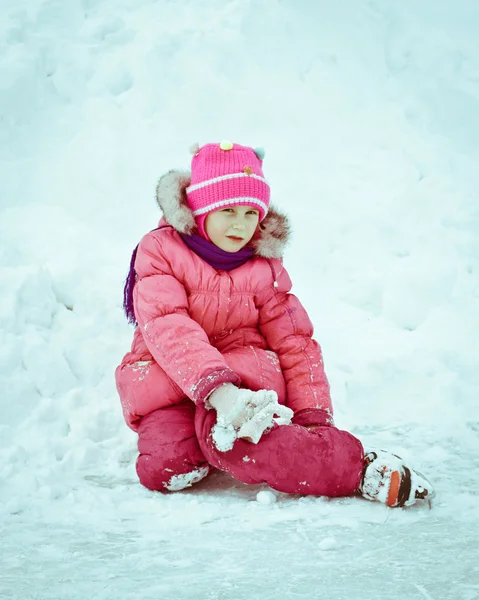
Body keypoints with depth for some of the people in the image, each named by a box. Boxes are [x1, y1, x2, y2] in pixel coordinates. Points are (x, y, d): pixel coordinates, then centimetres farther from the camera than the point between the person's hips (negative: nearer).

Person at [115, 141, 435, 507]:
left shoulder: (264, 268, 10)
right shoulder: (160, 251, -2)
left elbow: (295, 344, 10)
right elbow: (167, 329, -18)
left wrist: (314, 417, -4)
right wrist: (216, 388, -34)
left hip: (246, 376, 0)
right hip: (170, 387, 0)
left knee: (233, 441, -37)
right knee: (162, 467, -31)